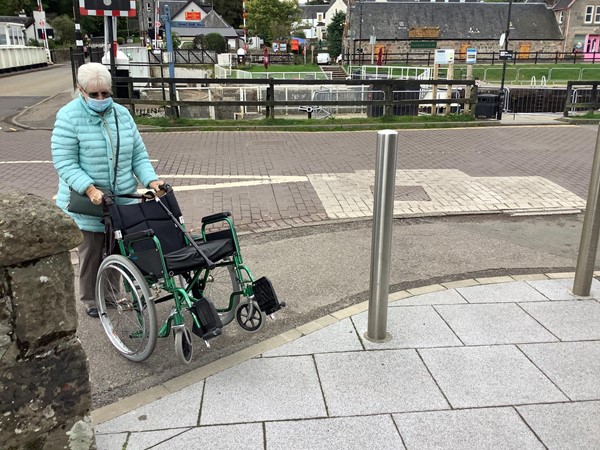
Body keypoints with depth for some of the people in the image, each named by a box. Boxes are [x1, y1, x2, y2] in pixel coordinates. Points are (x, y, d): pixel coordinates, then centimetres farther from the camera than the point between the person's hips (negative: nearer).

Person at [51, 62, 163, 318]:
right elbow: (64, 162, -14)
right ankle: (90, 299, 26)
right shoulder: (69, 117, -9)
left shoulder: (121, 114, 5)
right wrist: (89, 189, -27)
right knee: (91, 252, 7)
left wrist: (151, 181, -10)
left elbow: (139, 155, 7)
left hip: (123, 198, 4)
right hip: (87, 201, -4)